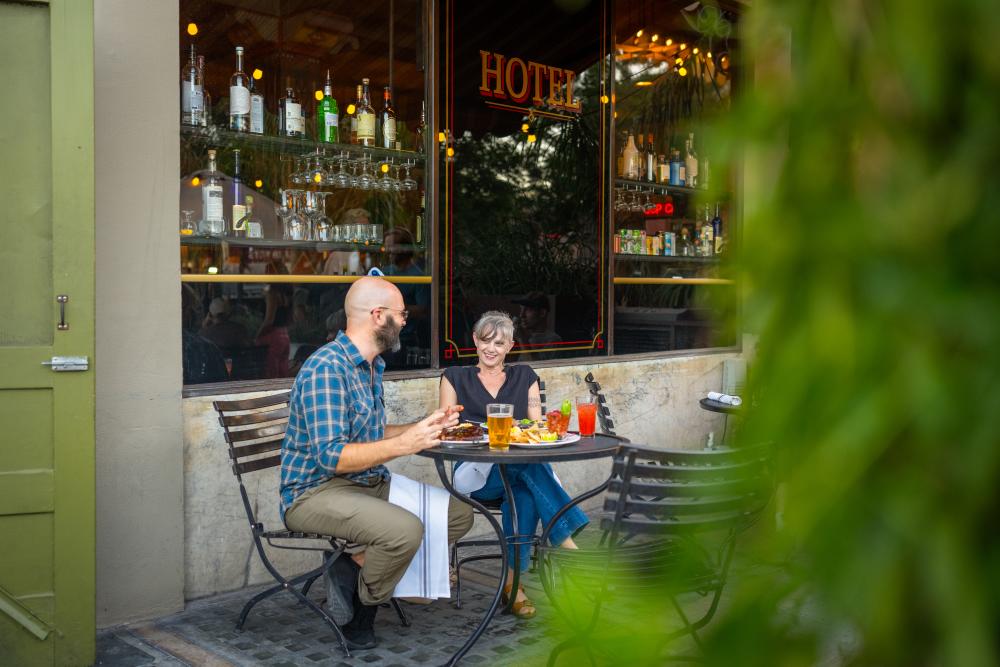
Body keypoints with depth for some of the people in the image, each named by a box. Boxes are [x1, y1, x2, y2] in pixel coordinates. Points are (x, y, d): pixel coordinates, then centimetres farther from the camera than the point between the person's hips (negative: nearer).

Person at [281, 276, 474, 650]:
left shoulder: (372, 366, 11)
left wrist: (425, 427, 10)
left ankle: (355, 566, -5)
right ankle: (360, 613, -4)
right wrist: (403, 445, -28)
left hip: (370, 484, 10)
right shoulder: (327, 367, -20)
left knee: (459, 515, 1)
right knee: (405, 529, -33)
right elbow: (330, 456, -27)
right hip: (315, 491, -10)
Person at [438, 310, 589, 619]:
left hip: (519, 471, 2)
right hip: (474, 474, -2)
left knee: (524, 492, -37)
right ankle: (568, 546, -36)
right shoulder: (455, 377, 16)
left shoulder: (524, 376, 21)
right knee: (529, 466, -35)